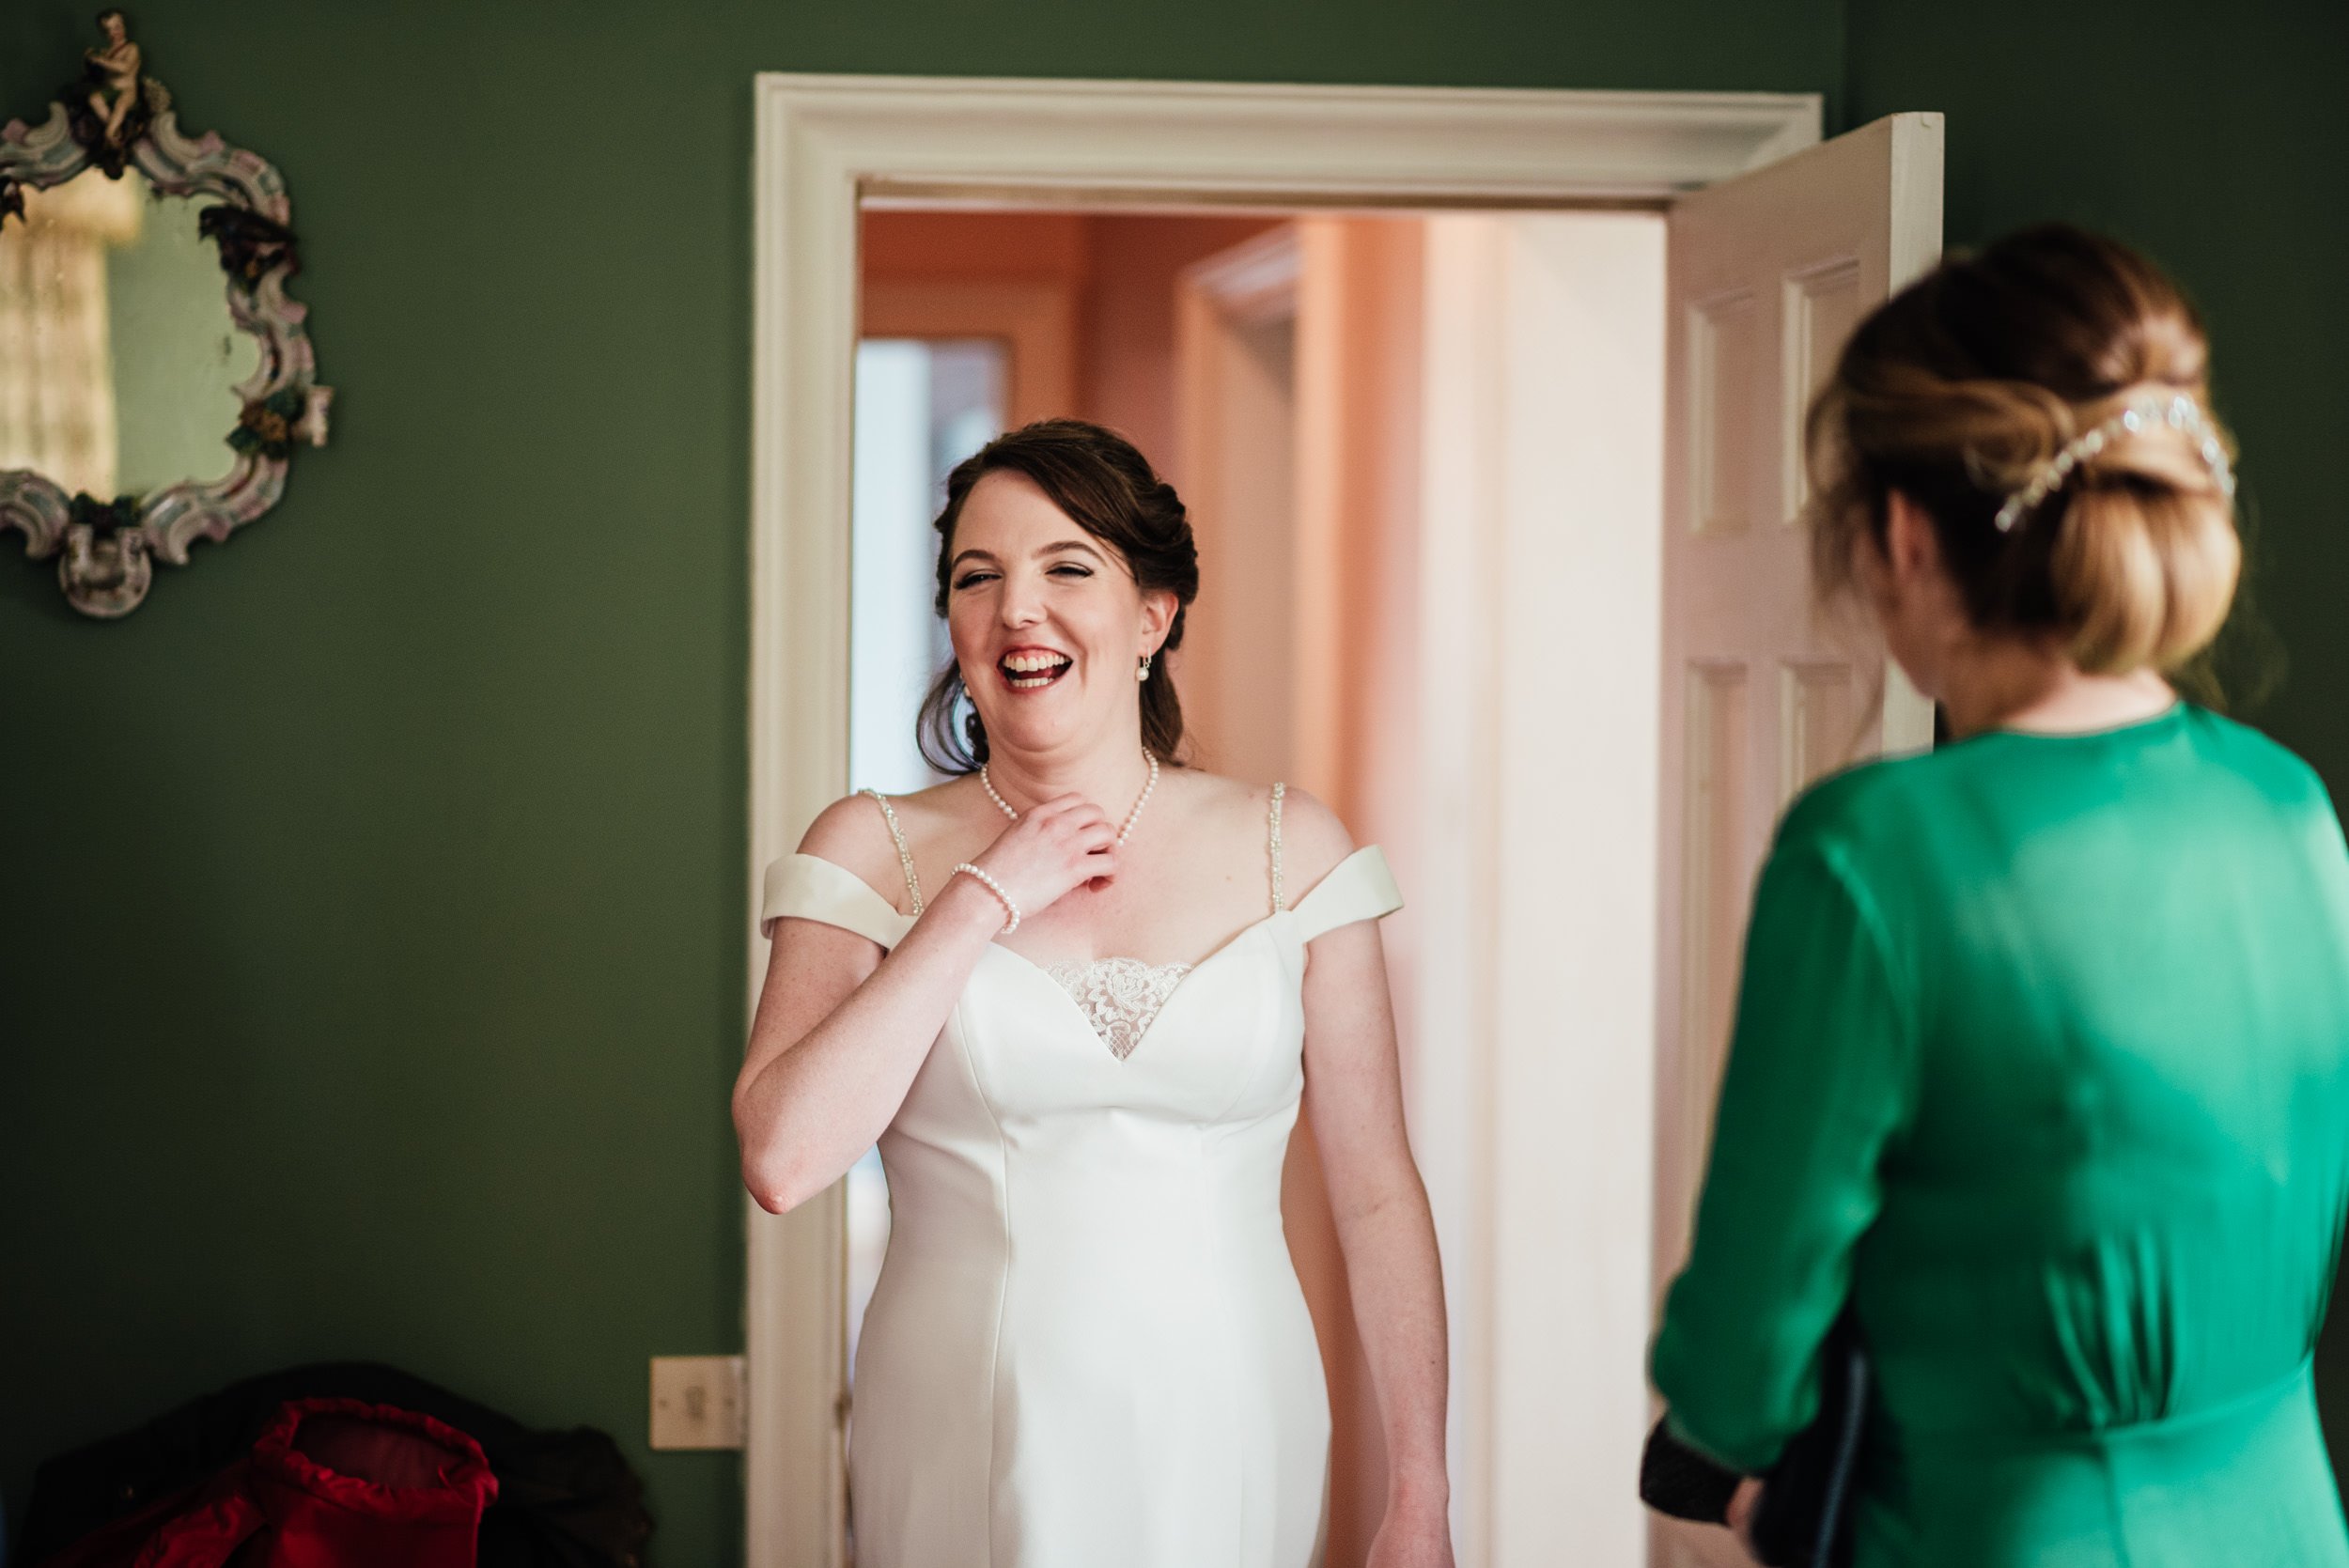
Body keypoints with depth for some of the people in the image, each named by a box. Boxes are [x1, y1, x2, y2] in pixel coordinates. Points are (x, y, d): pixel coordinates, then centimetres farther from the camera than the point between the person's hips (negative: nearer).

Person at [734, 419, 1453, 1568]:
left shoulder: (1290, 848, 1)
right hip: (974, 1461, 0)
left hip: (1226, 1459, 1)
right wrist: (982, 904, -12)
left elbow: (1376, 1194, 2)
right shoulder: (874, 851, 0)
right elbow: (781, 1161, -13)